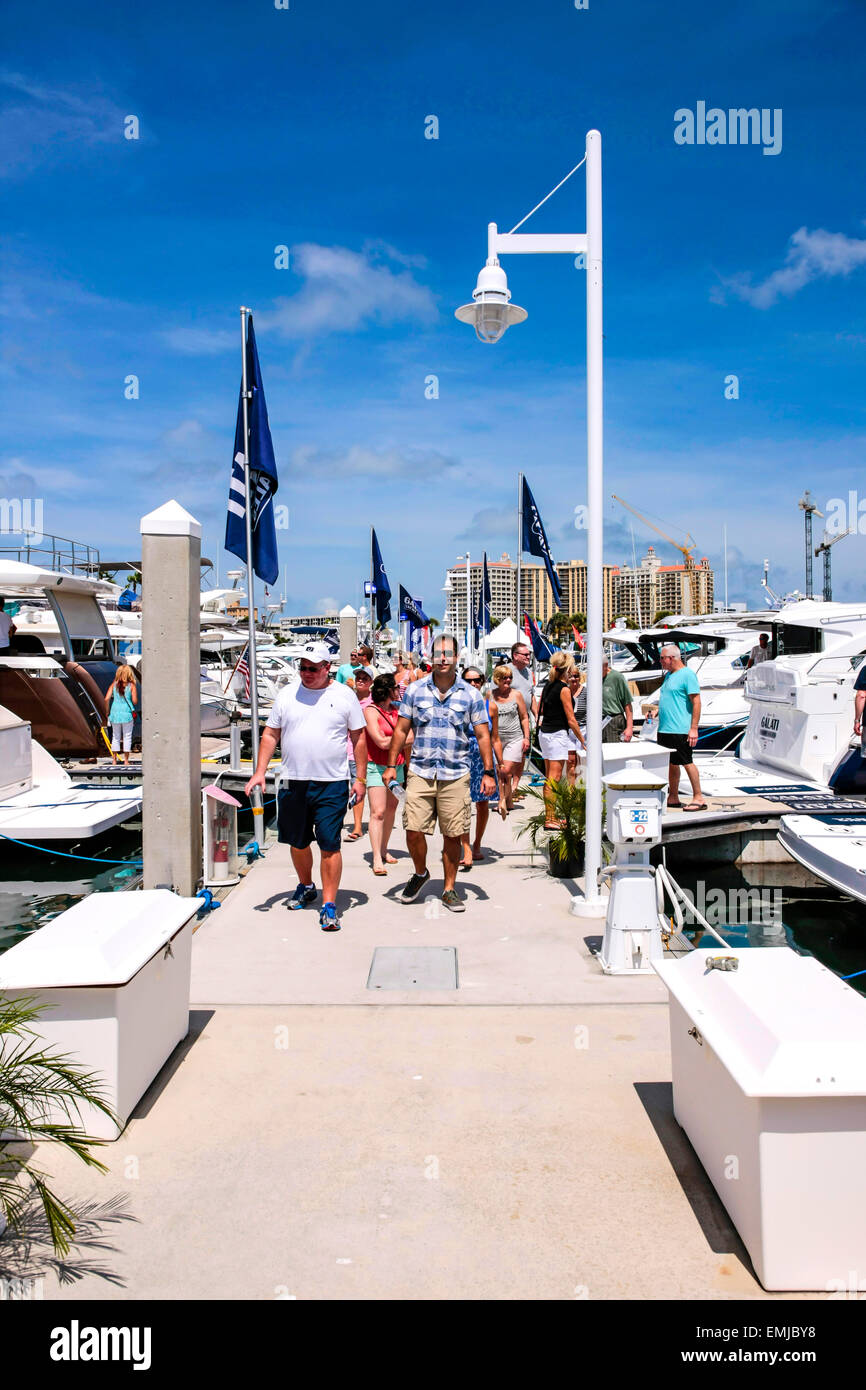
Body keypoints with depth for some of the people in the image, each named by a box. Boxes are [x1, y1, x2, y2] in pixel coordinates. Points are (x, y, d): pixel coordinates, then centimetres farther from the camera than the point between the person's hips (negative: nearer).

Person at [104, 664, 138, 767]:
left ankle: (114, 760, 15)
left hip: (115, 712, 3)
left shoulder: (114, 684, 3)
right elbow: (135, 701, -8)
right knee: (127, 737, 6)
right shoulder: (131, 685, -4)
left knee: (115, 737, 13)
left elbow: (107, 699, -4)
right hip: (127, 713, -3)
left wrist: (107, 712, 7)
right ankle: (126, 760, 6)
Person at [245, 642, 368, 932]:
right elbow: (270, 735, 11)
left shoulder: (345, 696, 2)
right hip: (293, 782, 3)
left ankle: (329, 905, 2)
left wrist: (360, 778, 0)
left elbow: (359, 739, 5)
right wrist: (260, 772, 1)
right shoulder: (287, 695, 7)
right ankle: (305, 887, 40)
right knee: (297, 842, 15)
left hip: (332, 784, -3)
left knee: (329, 845, -6)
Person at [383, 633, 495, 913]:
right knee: (413, 830, -4)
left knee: (453, 836, 4)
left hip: (456, 776, 0)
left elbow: (482, 735, 6)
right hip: (420, 773, 1)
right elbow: (401, 730, 9)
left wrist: (488, 772, 0)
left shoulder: (470, 695, 3)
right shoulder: (414, 690, 5)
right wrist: (391, 765, 4)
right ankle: (421, 873, 26)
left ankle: (449, 889, 21)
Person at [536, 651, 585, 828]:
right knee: (554, 778, -7)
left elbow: (540, 710, 17)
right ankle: (550, 820, -7)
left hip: (544, 733, 9)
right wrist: (582, 740, -5)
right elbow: (571, 720, -13)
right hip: (557, 734, -9)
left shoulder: (548, 685, 9)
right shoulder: (564, 689, -14)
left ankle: (549, 816, 17)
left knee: (549, 777, 13)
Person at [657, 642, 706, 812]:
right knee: (671, 764, 12)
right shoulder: (668, 675, 17)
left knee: (687, 763, -5)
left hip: (680, 730, -9)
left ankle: (698, 798, 2)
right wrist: (657, 711, 13)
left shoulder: (687, 674, -10)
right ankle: (673, 797, 19)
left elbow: (696, 702, -15)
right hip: (665, 729, 9)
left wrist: (694, 728, -19)